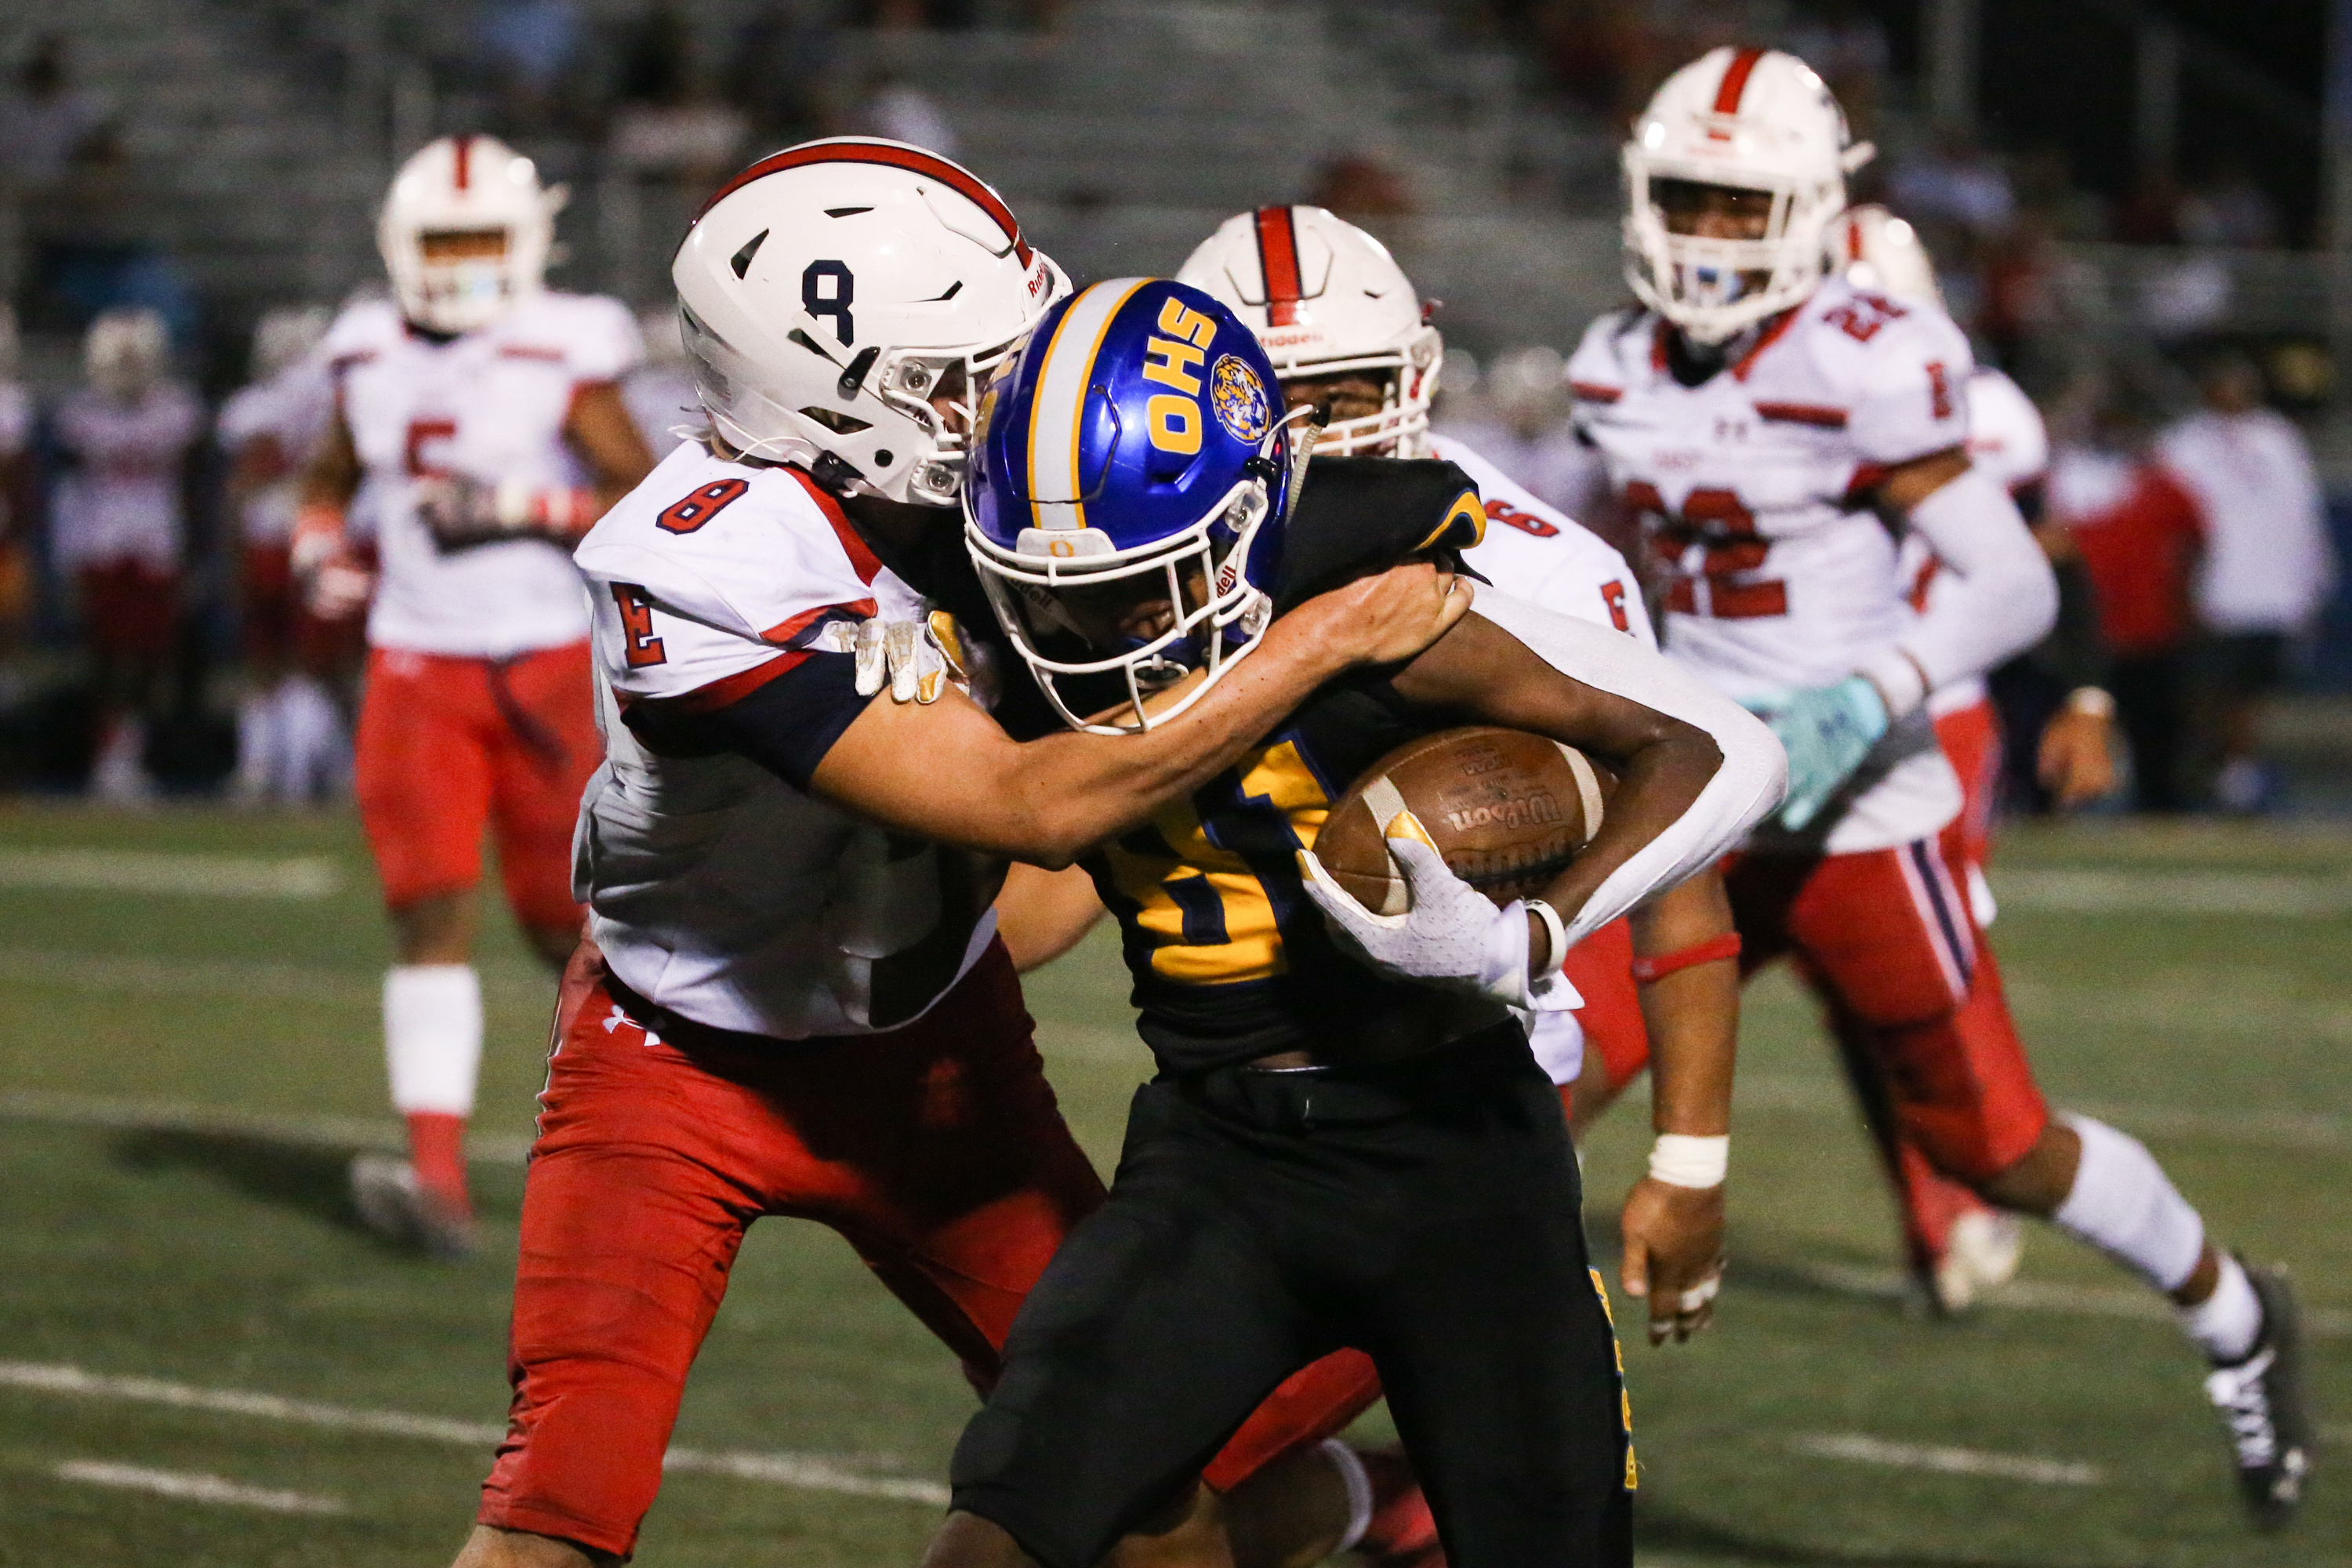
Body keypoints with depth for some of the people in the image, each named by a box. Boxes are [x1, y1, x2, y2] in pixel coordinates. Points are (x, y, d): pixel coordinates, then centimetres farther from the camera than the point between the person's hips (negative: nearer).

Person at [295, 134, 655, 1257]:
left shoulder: (562, 358, -7)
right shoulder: (373, 360, 6)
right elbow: (330, 479, 23)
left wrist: (521, 511, -22)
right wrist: (324, 553, 3)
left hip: (544, 667, -3)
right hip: (415, 669, 3)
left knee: (564, 919, 6)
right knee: (430, 913, -9)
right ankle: (438, 1176, -16)